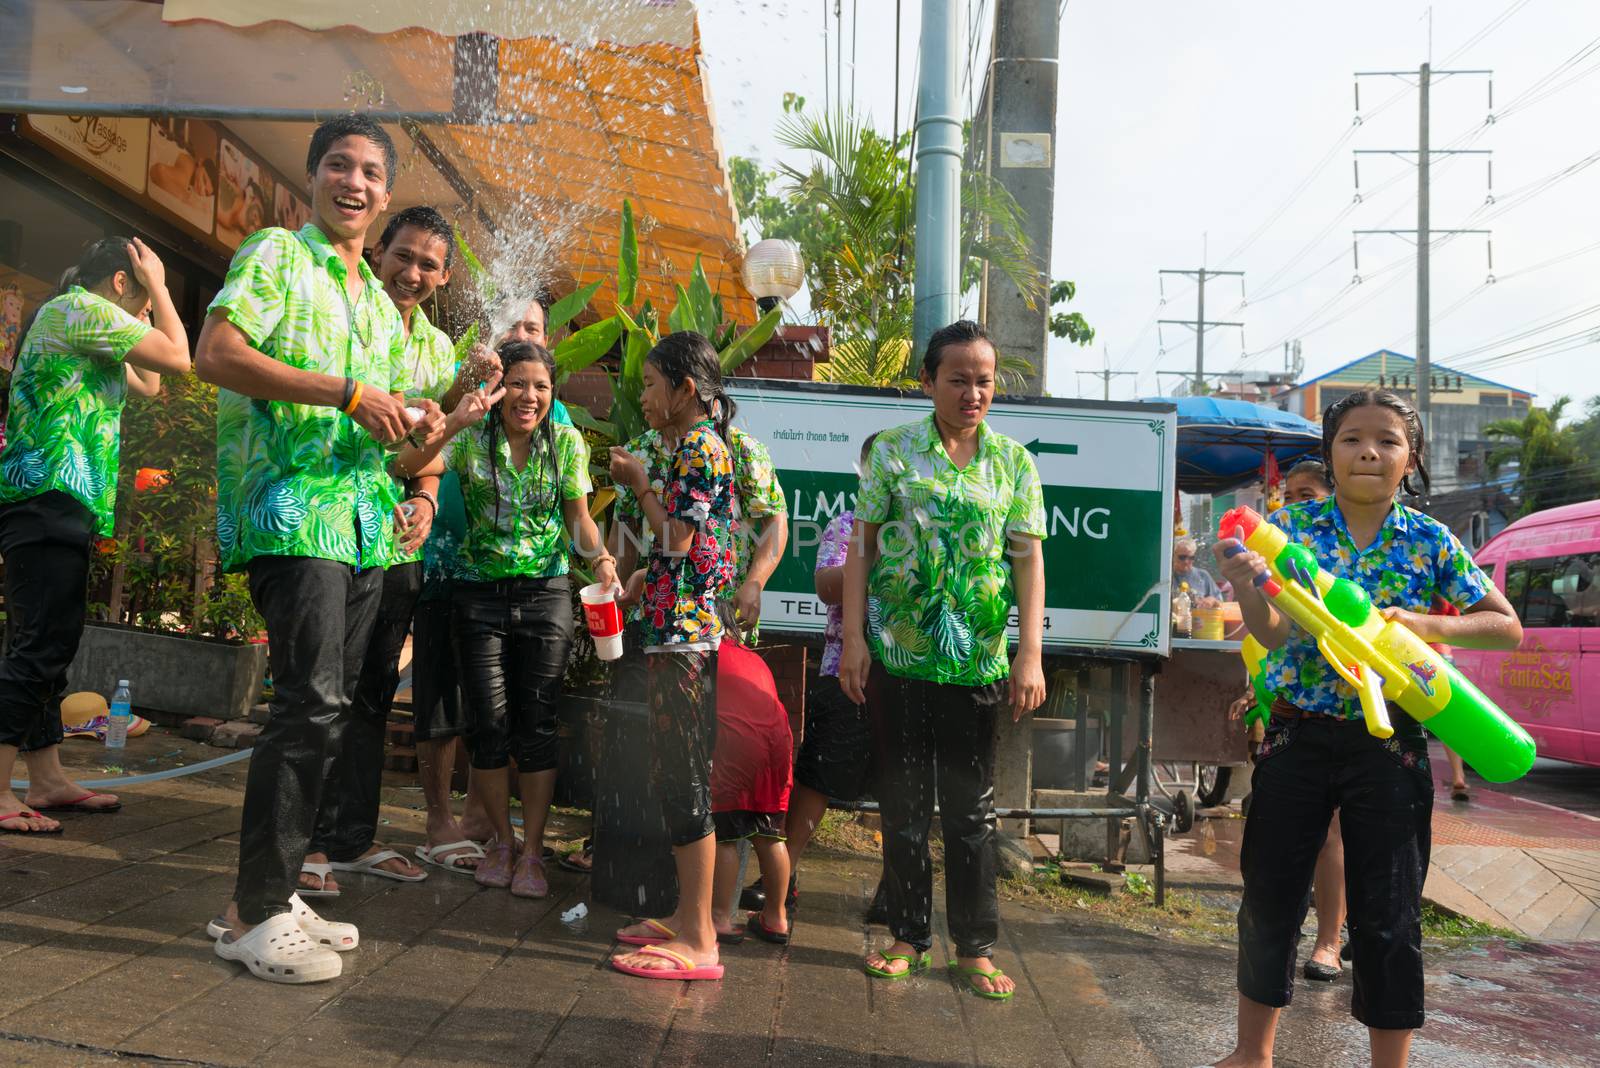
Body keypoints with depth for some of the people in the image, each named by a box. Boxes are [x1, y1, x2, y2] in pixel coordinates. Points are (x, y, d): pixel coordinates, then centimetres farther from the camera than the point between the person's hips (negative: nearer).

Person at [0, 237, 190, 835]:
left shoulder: (80, 324, 24)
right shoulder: (80, 308, -6)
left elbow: (148, 385, 29)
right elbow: (176, 357, -9)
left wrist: (147, 304, 26)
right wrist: (157, 285, 3)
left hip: (58, 509, 11)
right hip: (49, 500, -11)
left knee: (50, 647, 9)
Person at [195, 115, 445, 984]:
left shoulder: (380, 302, 23)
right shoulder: (275, 254, 2)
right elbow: (215, 354, -13)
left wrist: (423, 425, 5)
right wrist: (347, 392, -18)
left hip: (361, 520, 8)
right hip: (290, 510, -8)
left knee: (324, 708, 8)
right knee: (312, 702, -15)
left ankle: (272, 894, 18)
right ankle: (256, 913, -3)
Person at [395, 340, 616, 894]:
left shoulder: (567, 442, 1)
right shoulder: (472, 439, -4)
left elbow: (579, 517, 6)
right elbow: (406, 466, -19)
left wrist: (601, 558, -13)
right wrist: (455, 420, -31)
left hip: (545, 593, 0)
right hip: (480, 594, 0)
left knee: (538, 722, -1)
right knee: (489, 723, 3)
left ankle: (532, 850, 12)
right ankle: (502, 839, 22)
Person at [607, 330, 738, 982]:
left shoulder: (699, 447, -11)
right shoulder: (697, 445, 19)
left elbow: (677, 539, -15)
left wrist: (639, 484, -2)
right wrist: (642, 580, 15)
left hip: (683, 634, -10)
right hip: (679, 633, 10)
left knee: (684, 781, -6)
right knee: (677, 777, 14)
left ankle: (698, 942, 0)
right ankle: (689, 917, 23)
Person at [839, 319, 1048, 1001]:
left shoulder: (1013, 460, 5)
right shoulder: (892, 451, 2)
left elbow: (1029, 560, 2)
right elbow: (863, 545, 1)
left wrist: (1030, 655, -6)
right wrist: (853, 637, -6)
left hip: (977, 657, 1)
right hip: (899, 651, 0)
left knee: (971, 803, 8)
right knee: (904, 799, 8)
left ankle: (974, 946, 20)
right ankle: (909, 936, 22)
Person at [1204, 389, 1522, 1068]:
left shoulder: (1431, 541, 0)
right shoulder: (1290, 525, -1)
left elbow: (1508, 628, 3)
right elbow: (1272, 634, -10)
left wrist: (1424, 624, -14)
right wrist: (1247, 586, -32)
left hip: (1389, 748, 0)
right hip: (1297, 738, 1)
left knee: (1389, 916, 6)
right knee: (1270, 899, 9)